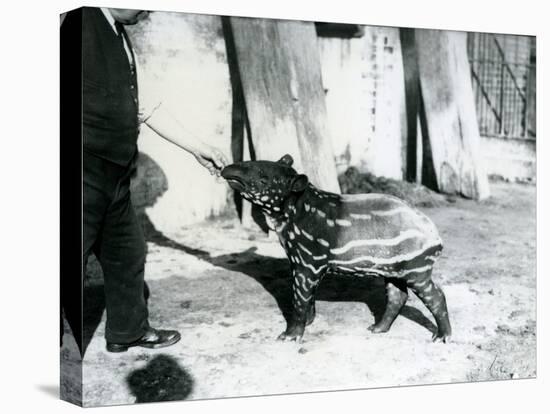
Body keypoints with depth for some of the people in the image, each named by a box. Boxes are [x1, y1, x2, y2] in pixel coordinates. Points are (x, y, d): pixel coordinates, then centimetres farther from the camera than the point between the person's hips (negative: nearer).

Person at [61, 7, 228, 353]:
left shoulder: (120, 38, 15)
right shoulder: (76, 20, -15)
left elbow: (148, 108, 21)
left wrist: (198, 149, 23)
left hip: (114, 177, 9)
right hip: (86, 176, -9)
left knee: (129, 254, 19)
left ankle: (128, 330, 37)